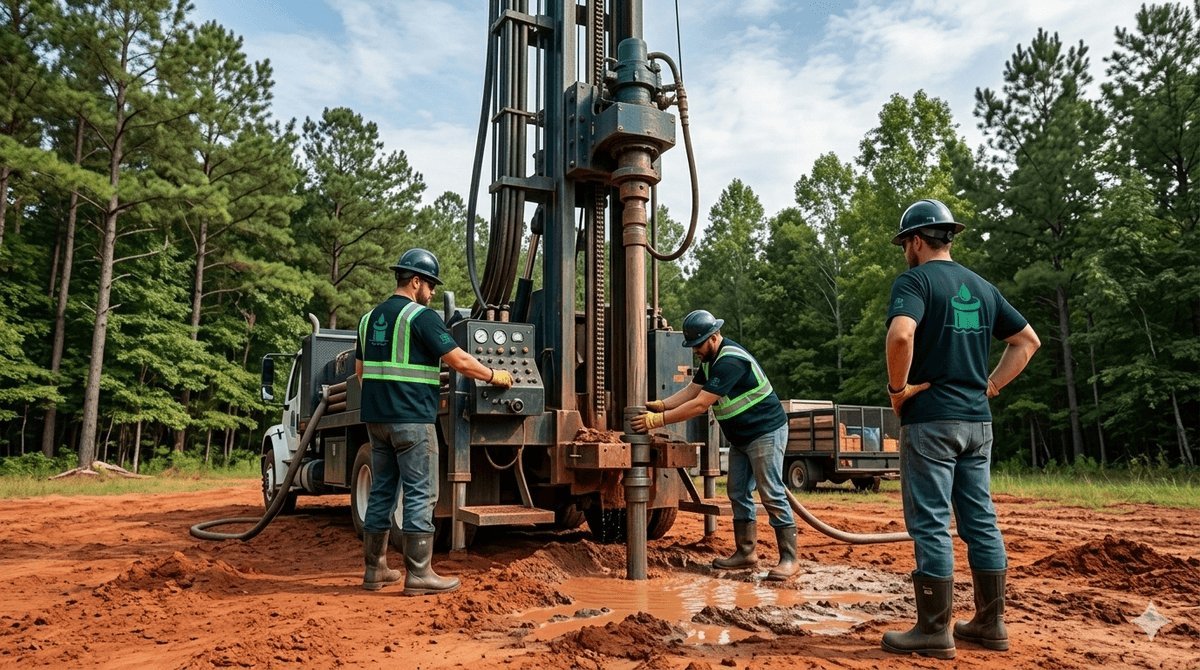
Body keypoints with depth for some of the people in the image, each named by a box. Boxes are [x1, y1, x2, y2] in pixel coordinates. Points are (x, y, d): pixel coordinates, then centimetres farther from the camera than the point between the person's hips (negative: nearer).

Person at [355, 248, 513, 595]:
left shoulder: (370, 318, 15)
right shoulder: (421, 316, -10)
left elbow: (361, 370, 21)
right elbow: (460, 361, -12)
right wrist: (495, 376, 0)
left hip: (376, 418, 8)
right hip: (411, 420, -8)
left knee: (382, 492, 14)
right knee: (420, 494, -2)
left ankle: (375, 570, 20)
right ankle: (418, 574, 2)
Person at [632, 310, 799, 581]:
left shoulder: (730, 361, -27)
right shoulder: (710, 358, 6)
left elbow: (700, 404, -30)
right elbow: (691, 390, 4)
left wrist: (657, 420, -28)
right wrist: (660, 405, -11)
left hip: (766, 432, -10)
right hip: (740, 437, 10)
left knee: (772, 494, -8)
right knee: (738, 494, 11)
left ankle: (789, 558, 0)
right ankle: (746, 553, 19)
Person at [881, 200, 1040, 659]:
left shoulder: (915, 280, -8)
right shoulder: (981, 286, 15)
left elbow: (901, 333, -28)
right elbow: (1028, 340, 21)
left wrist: (898, 387, -15)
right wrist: (990, 386, 15)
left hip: (930, 420, -7)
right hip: (977, 421, 8)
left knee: (930, 526, -2)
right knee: (980, 522, 13)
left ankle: (935, 632, 5)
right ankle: (990, 623, 22)